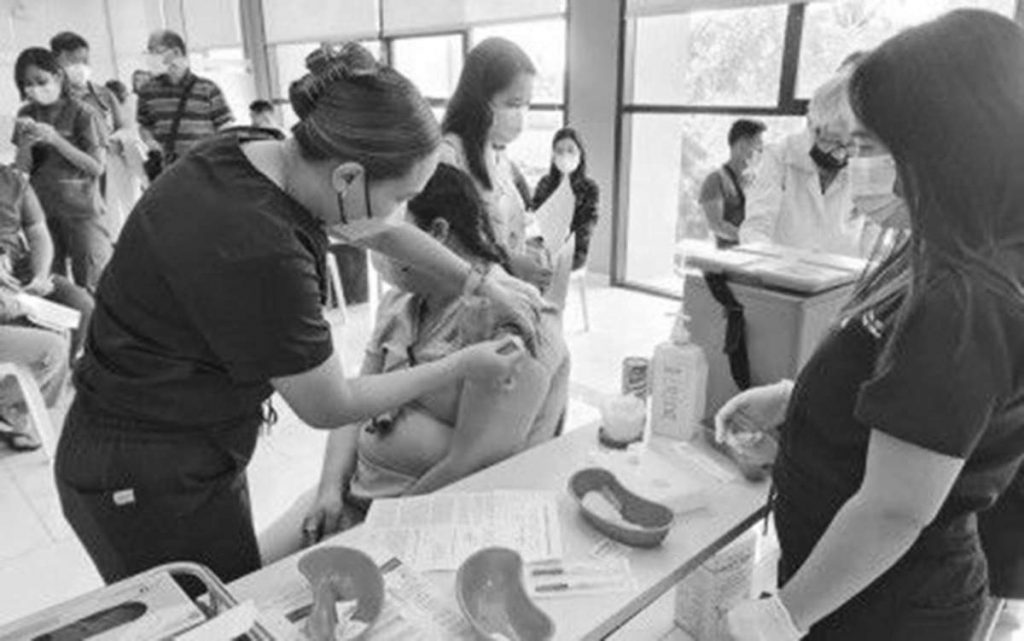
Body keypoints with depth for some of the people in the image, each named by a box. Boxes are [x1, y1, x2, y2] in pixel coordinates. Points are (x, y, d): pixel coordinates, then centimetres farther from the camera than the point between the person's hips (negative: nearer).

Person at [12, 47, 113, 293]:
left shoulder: (82, 113, -3)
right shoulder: (26, 115, 9)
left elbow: (98, 167, -9)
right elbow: (21, 169, 9)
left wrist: (56, 139, -17)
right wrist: (25, 143, -11)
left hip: (81, 210, -4)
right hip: (41, 210, 4)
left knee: (93, 287, -4)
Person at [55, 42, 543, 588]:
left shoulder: (254, 156, -6)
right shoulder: (258, 251, -32)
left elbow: (382, 233, 10)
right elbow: (328, 408, -18)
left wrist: (483, 284, 5)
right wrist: (463, 368, -9)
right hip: (148, 485, -8)